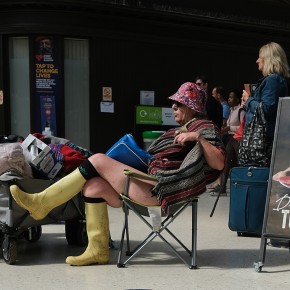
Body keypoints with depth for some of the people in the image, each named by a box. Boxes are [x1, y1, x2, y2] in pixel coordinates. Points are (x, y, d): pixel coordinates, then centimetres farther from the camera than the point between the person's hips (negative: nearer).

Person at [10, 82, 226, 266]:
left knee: (98, 160, -12)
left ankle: (42, 203, -6)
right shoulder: (182, 129, 25)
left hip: (158, 189, -10)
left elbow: (219, 164, -17)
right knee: (93, 186, 0)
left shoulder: (204, 128, -2)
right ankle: (98, 251, 4)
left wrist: (198, 138, -24)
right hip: (150, 182, 10)